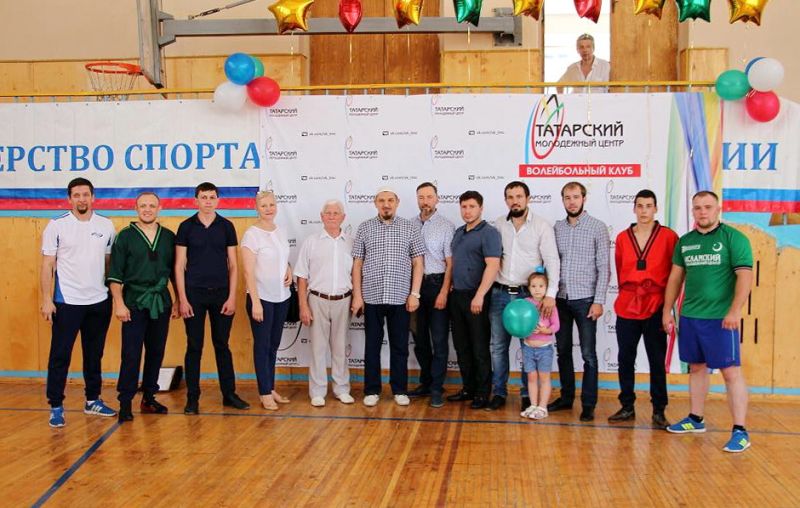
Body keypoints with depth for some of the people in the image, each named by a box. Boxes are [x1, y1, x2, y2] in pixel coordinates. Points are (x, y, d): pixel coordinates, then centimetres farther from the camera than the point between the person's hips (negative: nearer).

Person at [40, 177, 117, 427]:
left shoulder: (106, 225, 4)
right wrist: (46, 299, -9)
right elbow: (47, 264, -3)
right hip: (67, 301, -3)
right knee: (60, 355, -1)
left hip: (99, 301, 3)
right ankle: (56, 407, 8)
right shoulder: (57, 225, -4)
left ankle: (93, 400, 25)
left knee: (94, 354, 13)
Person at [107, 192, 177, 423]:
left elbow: (175, 271, 12)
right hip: (134, 303, -3)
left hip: (161, 302, 3)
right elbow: (115, 274, -4)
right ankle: (125, 403, 3)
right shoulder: (125, 236, -1)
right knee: (131, 354, -5)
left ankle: (149, 398, 20)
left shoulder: (169, 237, 8)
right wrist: (119, 303, -11)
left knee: (156, 352, 8)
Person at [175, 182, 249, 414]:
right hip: (194, 294, -1)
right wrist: (182, 299, -6)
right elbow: (179, 265, 0)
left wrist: (232, 297, -4)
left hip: (221, 293, 1)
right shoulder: (186, 227, 1)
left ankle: (229, 394, 16)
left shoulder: (226, 226, 4)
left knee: (222, 345, 8)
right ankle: (192, 398, 11)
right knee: (194, 346, 3)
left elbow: (233, 265, 4)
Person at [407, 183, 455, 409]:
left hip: (436, 284, -4)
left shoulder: (446, 226, -3)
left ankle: (437, 388, 6)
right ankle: (425, 383, 24)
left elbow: (450, 262, -6)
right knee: (420, 337, 11)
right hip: (415, 285, 4)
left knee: (439, 339, -1)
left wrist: (443, 292, -12)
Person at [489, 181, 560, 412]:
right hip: (500, 293, 3)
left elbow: (552, 261, -10)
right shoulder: (498, 224, 6)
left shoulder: (541, 226, -4)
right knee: (498, 346, 7)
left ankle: (528, 395, 17)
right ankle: (499, 392, 18)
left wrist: (550, 294, -21)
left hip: (528, 294, -3)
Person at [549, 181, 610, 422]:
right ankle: (566, 397, 24)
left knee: (588, 354, 0)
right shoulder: (557, 228, 8)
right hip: (561, 299, 4)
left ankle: (588, 404, 8)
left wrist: (599, 301, -12)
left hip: (585, 299, -4)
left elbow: (604, 268, -7)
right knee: (563, 351, 12)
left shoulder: (597, 227, -4)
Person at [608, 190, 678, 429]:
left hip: (655, 307, -3)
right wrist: (628, 292, 10)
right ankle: (627, 407, 19)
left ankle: (658, 411, 13)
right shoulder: (623, 238, 7)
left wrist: (668, 304, 2)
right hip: (627, 307, 3)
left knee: (657, 361, 3)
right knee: (625, 359, 7)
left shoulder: (668, 236, -1)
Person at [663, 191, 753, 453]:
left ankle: (740, 431, 0)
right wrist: (667, 310, 12)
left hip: (720, 318, -6)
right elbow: (675, 277, 16)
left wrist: (735, 310, -20)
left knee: (731, 371, -5)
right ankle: (695, 419, 28)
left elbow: (745, 276, -12)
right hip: (689, 316, 6)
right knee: (696, 367, 15)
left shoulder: (734, 238, -6)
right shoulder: (685, 241, 10)